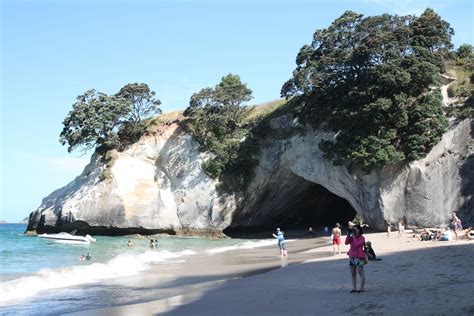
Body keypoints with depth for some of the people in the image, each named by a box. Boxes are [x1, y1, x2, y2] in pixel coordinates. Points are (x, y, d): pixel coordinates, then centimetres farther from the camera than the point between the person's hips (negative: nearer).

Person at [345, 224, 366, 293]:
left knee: (361, 273, -4)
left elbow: (357, 244, -22)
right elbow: (346, 242, -3)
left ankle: (361, 288, -1)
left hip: (359, 257, -7)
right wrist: (348, 235, -9)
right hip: (352, 257, 7)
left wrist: (354, 236, -17)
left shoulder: (362, 238, -7)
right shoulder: (352, 237, 11)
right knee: (353, 274, 8)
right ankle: (354, 288, 13)